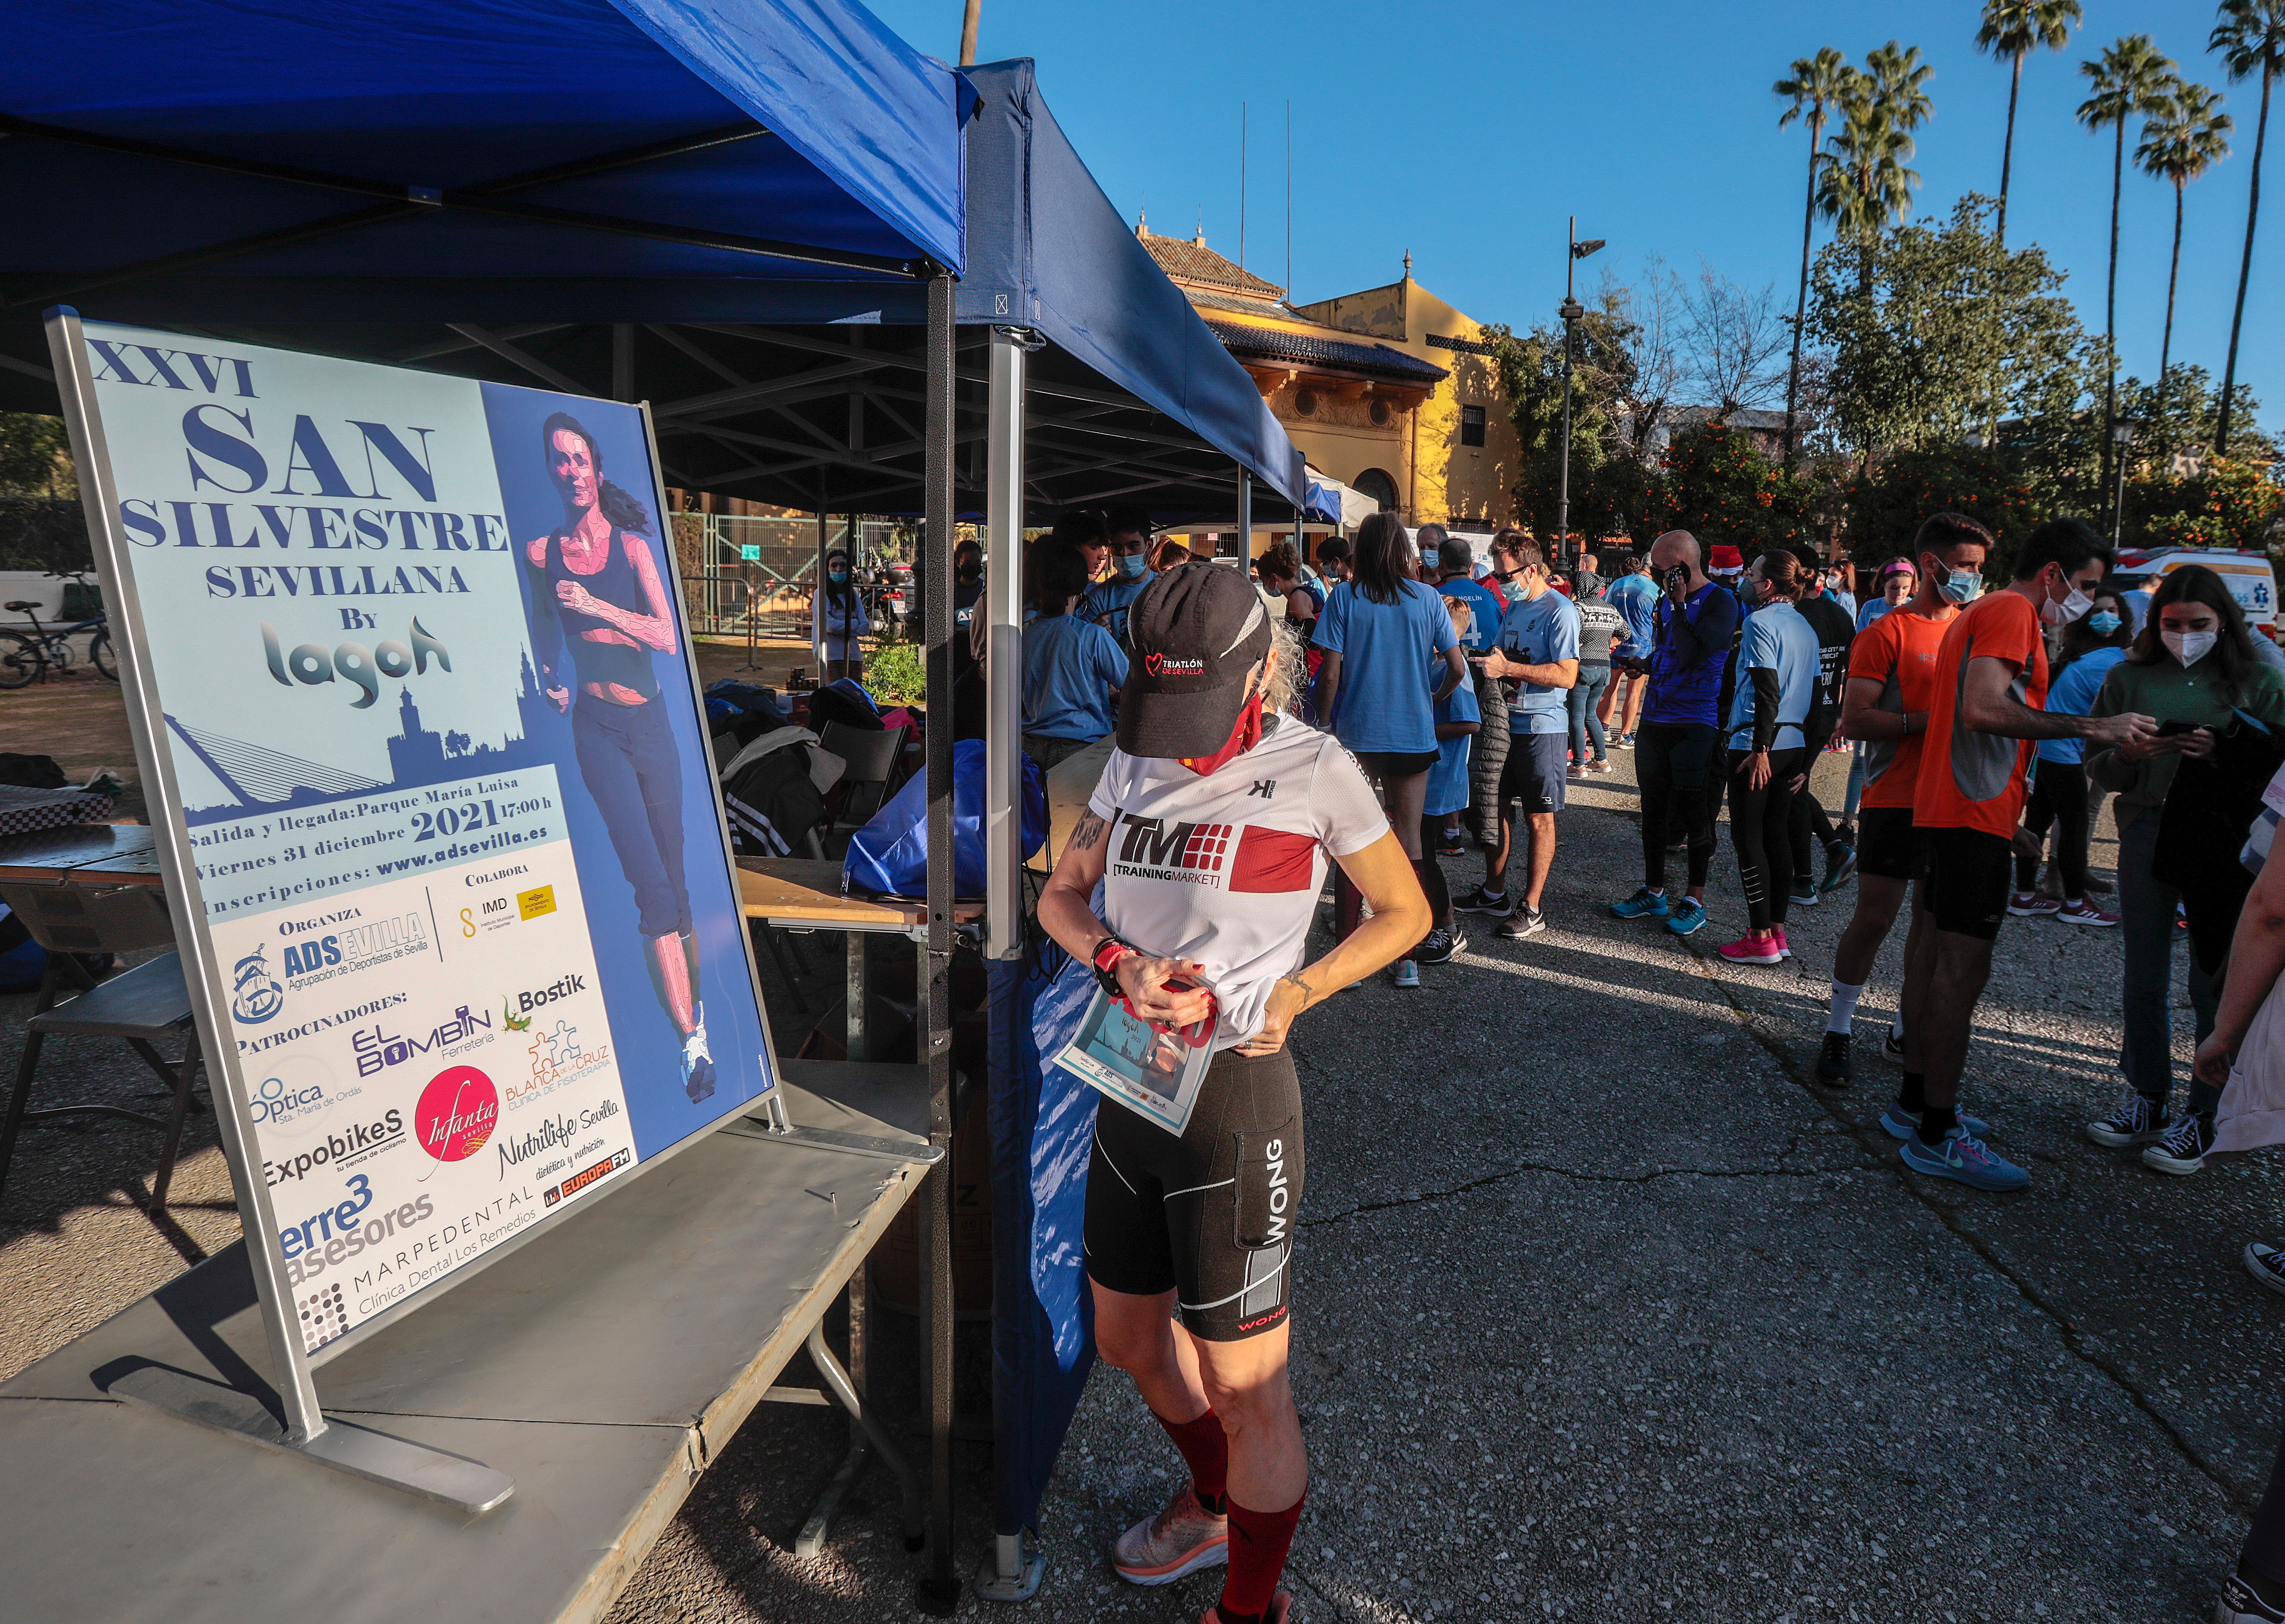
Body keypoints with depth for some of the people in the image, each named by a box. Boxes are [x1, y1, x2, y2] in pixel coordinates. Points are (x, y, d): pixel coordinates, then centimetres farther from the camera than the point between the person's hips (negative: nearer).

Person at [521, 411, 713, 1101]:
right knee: (650, 881, -12)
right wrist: (550, 676, 11)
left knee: (674, 876, 8)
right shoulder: (541, 553, 4)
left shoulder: (632, 545, 0)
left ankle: (698, 1004, 27)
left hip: (650, 720, 1)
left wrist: (595, 605, -18)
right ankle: (691, 1042, -12)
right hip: (595, 727, -1)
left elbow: (667, 637, -10)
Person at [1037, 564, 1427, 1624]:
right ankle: (1216, 1505, 52)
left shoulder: (1313, 770, -8)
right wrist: (1123, 964, -10)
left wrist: (1289, 996, -12)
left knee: (1246, 1392, 6)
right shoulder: (1136, 762, 7)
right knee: (1129, 1340, 23)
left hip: (1235, 1095, -6)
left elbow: (1405, 913, 1)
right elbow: (1060, 897, 11)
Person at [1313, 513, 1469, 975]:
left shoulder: (1343, 597, -4)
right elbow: (1458, 668, 3)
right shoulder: (1425, 598, 1)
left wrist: (1325, 727, 6)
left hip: (1355, 734, -1)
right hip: (1413, 734, 1)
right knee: (1408, 839, 8)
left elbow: (1330, 675, -7)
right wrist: (1435, 699, 22)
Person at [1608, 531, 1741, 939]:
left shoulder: (1720, 602, -11)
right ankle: (1653, 893, 25)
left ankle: (1695, 901, 12)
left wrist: (1679, 604, -18)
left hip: (1696, 725, -7)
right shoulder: (1666, 599, 12)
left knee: (1694, 813, 0)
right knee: (1653, 810, 13)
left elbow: (1692, 654, -23)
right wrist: (1643, 666, 9)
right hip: (1655, 721, 7)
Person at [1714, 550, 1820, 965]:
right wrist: (1806, 760, 19)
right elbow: (1814, 696, 16)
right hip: (1794, 745, 8)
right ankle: (1777, 931, 17)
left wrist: (1760, 750, -19)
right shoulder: (1805, 627, 14)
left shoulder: (1761, 623, -11)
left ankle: (1761, 940, 0)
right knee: (1777, 837, 12)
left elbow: (1768, 693, -19)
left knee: (1748, 838, -2)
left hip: (1758, 745, -8)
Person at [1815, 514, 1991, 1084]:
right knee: (1874, 917, -5)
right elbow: (1854, 721, -14)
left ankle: (1906, 1031, 21)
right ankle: (1837, 1031, 9)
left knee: (1935, 917, 9)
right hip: (1896, 798, -6)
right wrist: (1931, 720, -21)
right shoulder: (1888, 633, -6)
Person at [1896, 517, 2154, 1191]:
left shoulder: (1979, 613, 21)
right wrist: (2090, 726, -22)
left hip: (1948, 808, 11)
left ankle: (1915, 1103, 23)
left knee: (1936, 954, 14)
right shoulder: (2012, 611, -10)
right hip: (1976, 815, -11)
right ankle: (1936, 1136, -5)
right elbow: (1984, 708, -24)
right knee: (1963, 970, -9)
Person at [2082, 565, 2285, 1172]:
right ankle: (2146, 1098, 24)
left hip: (2225, 842, -2)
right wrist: (2130, 753, -12)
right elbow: (2097, 767, 9)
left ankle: (2205, 1115, 13)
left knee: (2214, 981, 1)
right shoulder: (2129, 677, 9)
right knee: (2143, 979, 10)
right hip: (2146, 834, 2)